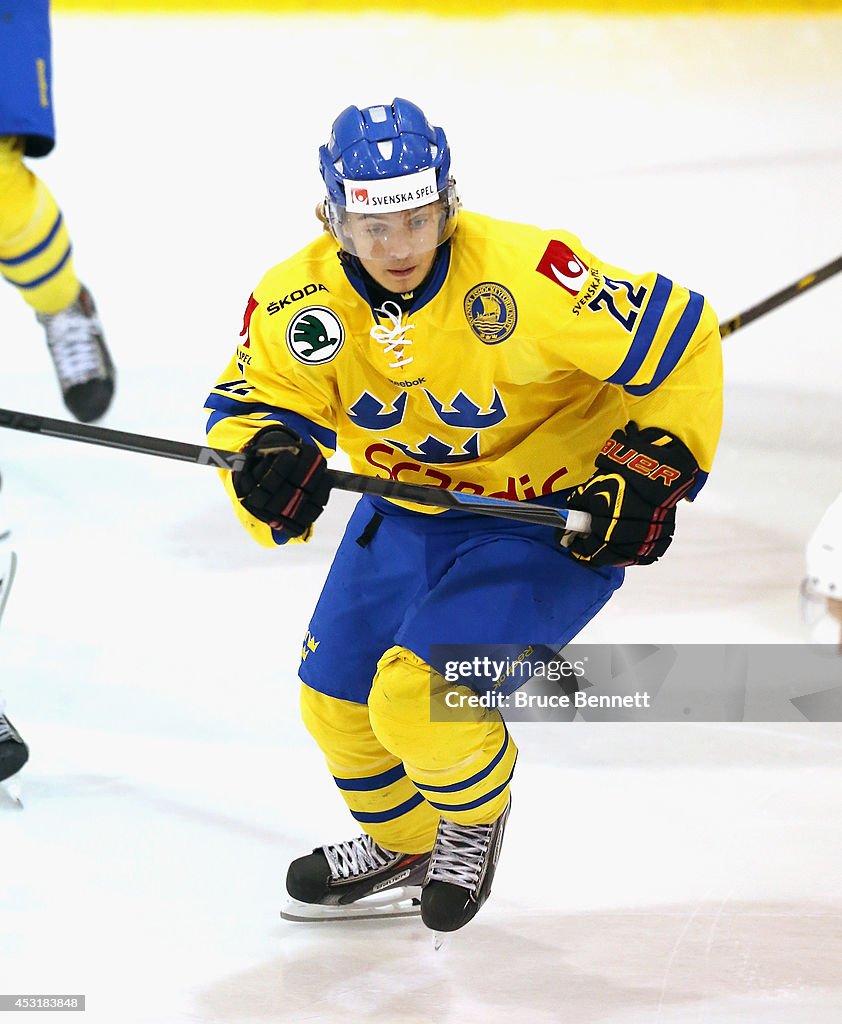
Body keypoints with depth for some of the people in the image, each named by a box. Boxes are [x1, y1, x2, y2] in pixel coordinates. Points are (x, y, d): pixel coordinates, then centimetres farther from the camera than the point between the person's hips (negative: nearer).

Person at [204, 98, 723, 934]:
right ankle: (401, 845, 43)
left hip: (556, 519, -6)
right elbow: (250, 398, -7)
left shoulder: (520, 276, -31)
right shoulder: (299, 300, -17)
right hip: (412, 508, 6)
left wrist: (649, 472, -24)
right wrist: (269, 456, -31)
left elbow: (680, 338, -25)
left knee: (417, 699, -20)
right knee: (337, 699, 11)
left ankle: (476, 818, 15)